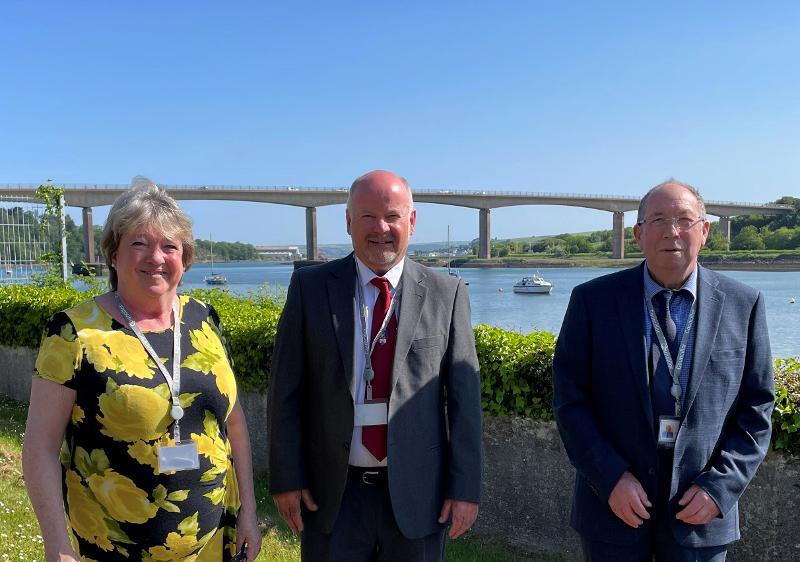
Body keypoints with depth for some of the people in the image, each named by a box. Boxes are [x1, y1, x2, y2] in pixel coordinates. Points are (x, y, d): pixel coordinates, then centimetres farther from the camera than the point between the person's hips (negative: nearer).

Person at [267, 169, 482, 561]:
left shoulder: (447, 295, -4)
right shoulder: (310, 287, -3)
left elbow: (464, 396, -3)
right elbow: (285, 390, -1)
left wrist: (465, 488, -4)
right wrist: (286, 478, -3)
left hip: (417, 495, 0)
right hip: (331, 495, 0)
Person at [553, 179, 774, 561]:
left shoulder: (743, 304, -2)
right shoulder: (592, 300, -7)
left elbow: (756, 407, 1)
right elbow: (569, 399, -6)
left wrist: (720, 486, -8)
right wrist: (611, 478, -13)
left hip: (701, 509, 1)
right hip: (612, 502, -1)